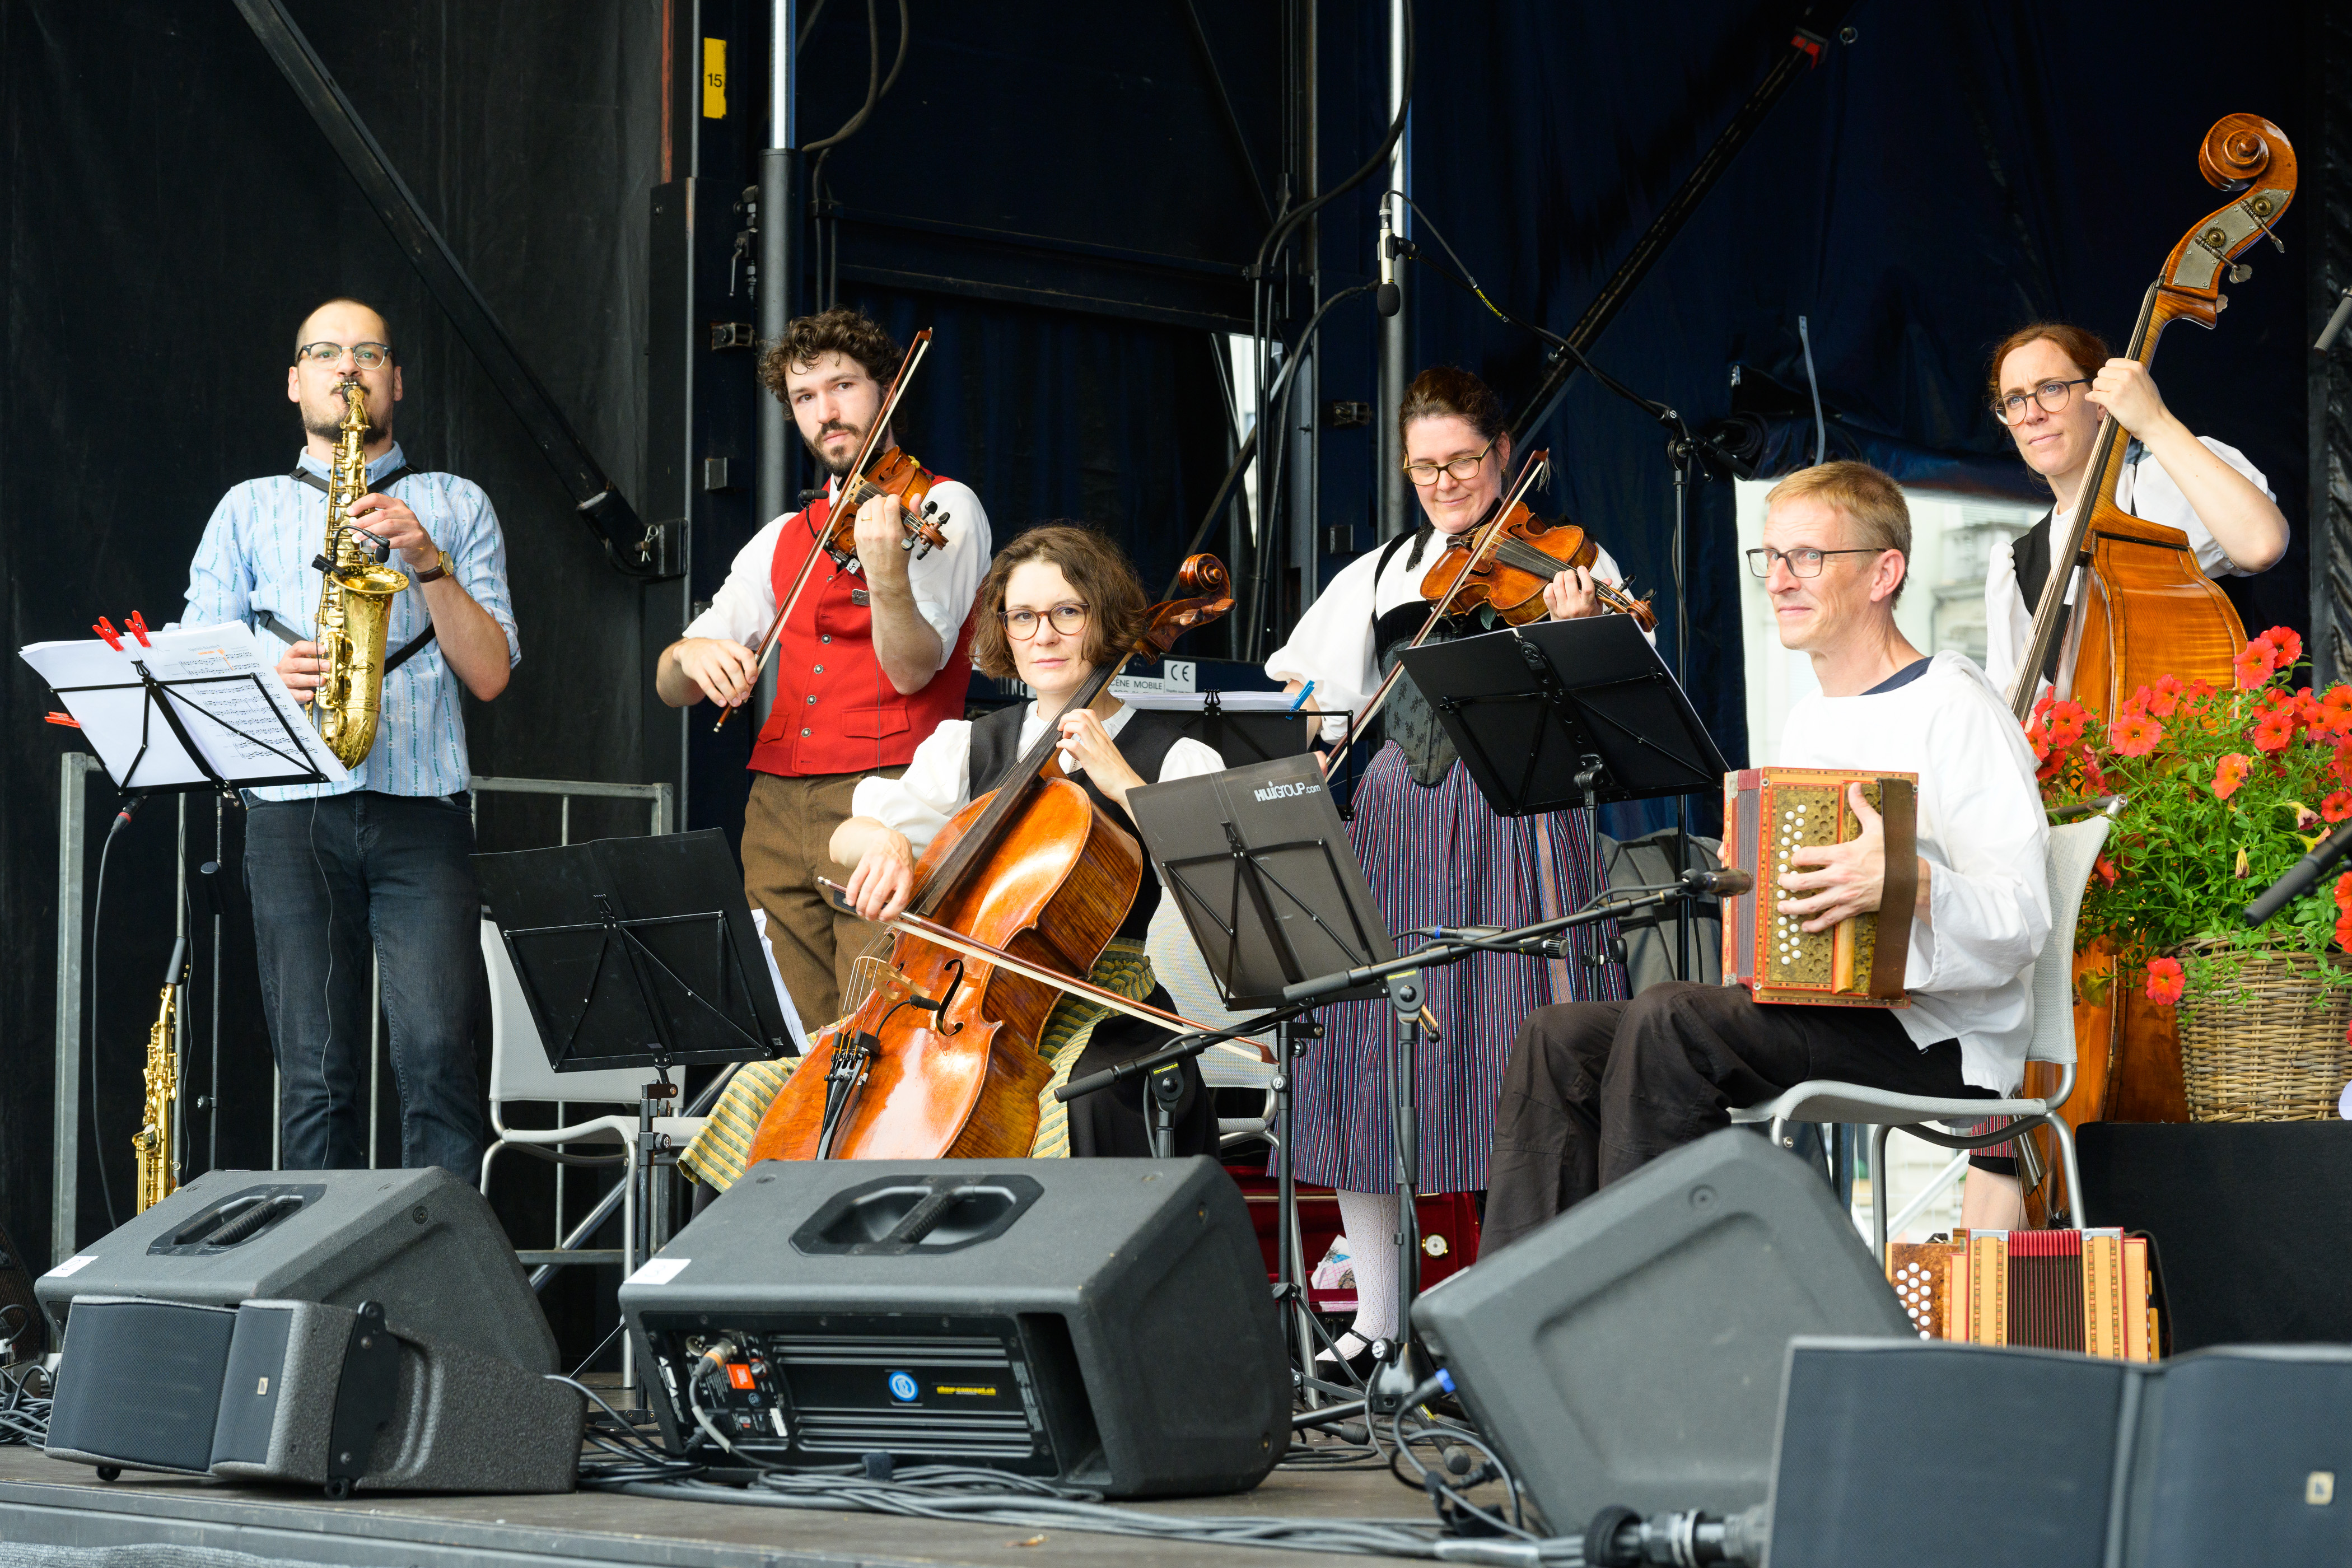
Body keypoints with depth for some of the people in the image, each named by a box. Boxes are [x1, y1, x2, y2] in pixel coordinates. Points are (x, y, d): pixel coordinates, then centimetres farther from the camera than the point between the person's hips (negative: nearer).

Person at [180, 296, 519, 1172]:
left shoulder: (457, 507, 16)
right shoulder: (248, 511, 19)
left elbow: (489, 673, 7)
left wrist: (428, 563, -6)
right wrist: (267, 676, -8)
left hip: (421, 809, -1)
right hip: (292, 811, 1)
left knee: (437, 1053, -15)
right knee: (316, 1071, -5)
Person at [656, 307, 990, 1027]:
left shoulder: (944, 507, 4)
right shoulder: (784, 540, 19)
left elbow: (913, 668, -9)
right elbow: (670, 688, 15)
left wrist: (886, 572, -28)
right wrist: (691, 654, -9)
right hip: (780, 807, 5)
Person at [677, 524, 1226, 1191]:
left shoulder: (1178, 759, 1)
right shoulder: (973, 746, 15)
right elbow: (844, 841, 10)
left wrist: (1123, 784, -17)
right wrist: (881, 839, -14)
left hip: (1096, 1019, -5)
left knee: (1079, 1104, -39)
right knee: (765, 1087, -8)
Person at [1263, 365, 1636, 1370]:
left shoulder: (1566, 564, 3)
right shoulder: (1380, 575, 17)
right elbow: (1297, 686, 21)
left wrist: (1576, 635, -26)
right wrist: (1303, 707, -1)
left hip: (1514, 822, -5)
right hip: (1395, 826, 5)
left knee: (1521, 1059, -10)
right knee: (1363, 1059, 3)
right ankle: (1376, 1319, 12)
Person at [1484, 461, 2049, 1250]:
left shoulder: (1954, 706, -5)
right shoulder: (1807, 722, 22)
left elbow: (2021, 923, -15)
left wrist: (1908, 882, -34)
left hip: (1941, 1041, -9)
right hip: (1816, 1018, 9)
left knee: (1667, 1017, -30)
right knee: (1560, 1038, -9)